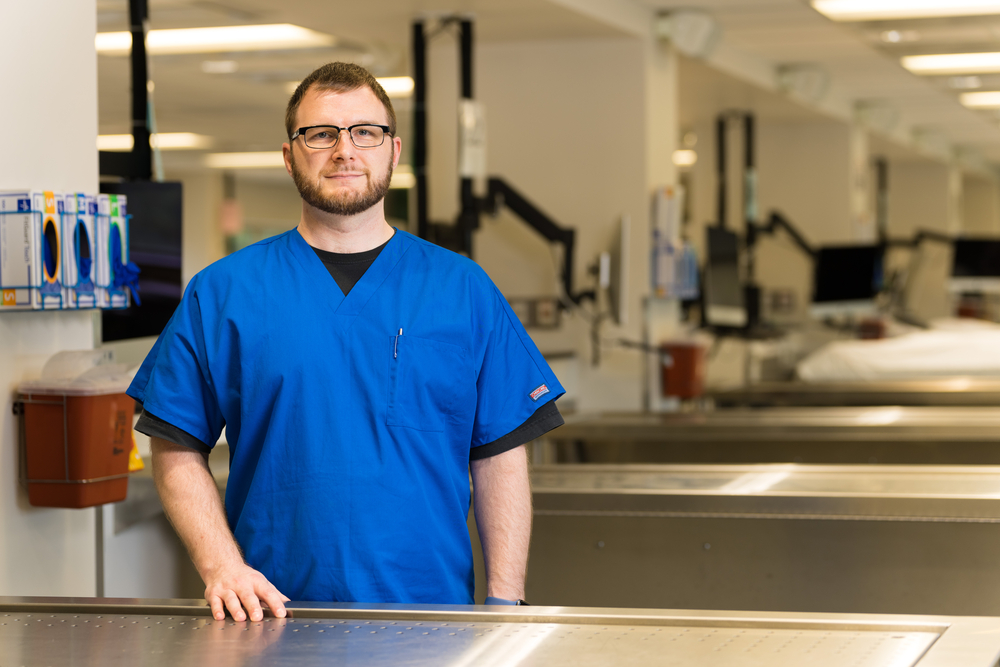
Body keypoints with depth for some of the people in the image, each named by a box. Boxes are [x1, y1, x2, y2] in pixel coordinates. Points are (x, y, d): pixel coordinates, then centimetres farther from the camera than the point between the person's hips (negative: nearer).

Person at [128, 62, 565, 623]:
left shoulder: (464, 290, 5)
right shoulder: (223, 293, 3)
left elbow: (500, 459, 3)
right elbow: (179, 453, 3)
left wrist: (504, 605, -4)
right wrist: (222, 566, -11)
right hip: (275, 615, 0)